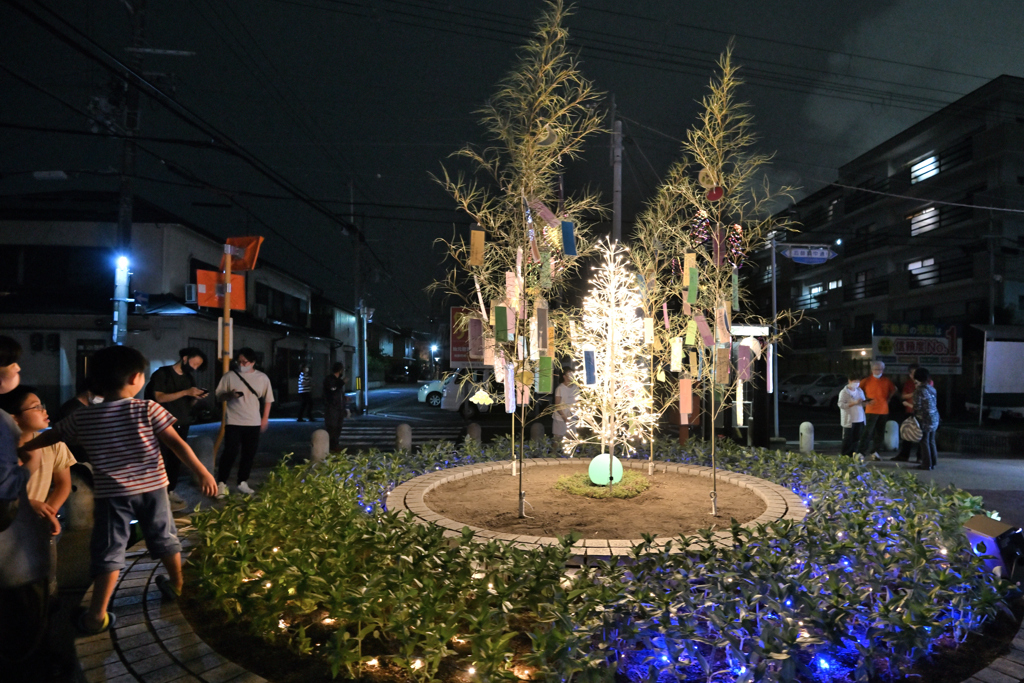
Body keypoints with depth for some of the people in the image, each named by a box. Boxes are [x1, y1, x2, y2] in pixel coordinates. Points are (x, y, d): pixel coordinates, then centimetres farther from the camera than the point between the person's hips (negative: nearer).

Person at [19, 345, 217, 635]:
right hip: (151, 488, 0)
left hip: (112, 494, 0)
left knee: (108, 551, 7)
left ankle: (97, 616, 7)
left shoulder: (82, 418, -2)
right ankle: (177, 585, 37)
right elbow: (177, 443, -13)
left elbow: (49, 437, 13)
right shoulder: (148, 410, -10)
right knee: (164, 538, 20)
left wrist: (21, 448, 32)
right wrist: (202, 472, -9)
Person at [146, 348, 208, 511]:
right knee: (161, 459, -8)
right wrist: (185, 392, -22)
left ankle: (170, 491, 14)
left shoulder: (189, 378, 14)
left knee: (177, 459, 6)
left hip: (182, 425, 6)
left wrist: (196, 398, -6)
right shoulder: (162, 373, -6)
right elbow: (159, 397, -17)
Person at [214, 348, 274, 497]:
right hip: (233, 422, -2)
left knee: (249, 454, 8)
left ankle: (242, 483, 21)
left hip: (253, 423, 3)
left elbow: (267, 400, 10)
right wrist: (230, 394, -20)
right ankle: (221, 484, 4)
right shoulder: (229, 376, -3)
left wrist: (265, 418, 6)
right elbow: (219, 396, 0)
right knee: (230, 453, -6)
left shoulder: (262, 378, 2)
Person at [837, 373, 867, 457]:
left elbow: (863, 403, 19)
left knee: (857, 439, 9)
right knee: (848, 439, -2)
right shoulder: (844, 392, -8)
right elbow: (841, 405, -17)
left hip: (860, 420, 6)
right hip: (849, 420, -6)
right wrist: (854, 403, -23)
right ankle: (845, 455, 6)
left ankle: (853, 454, 19)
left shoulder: (860, 391, 12)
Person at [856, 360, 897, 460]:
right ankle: (861, 453, -16)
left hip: (883, 410, 5)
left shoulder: (887, 380, 8)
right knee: (868, 432, -13)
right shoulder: (867, 380, -5)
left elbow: (893, 390, 24)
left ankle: (874, 452, 23)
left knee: (880, 433, 11)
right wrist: (865, 401, -8)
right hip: (871, 410, -5)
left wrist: (888, 398, 9)